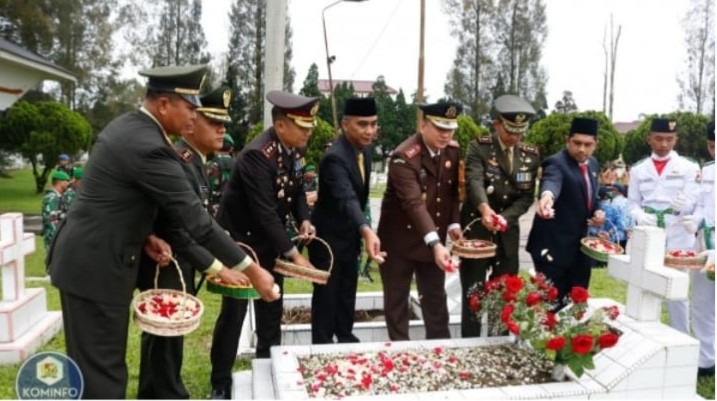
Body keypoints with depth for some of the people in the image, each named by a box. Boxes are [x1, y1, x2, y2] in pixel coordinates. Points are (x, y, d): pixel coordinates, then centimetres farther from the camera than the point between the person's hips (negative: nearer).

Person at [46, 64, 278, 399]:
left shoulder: (125, 126, 7)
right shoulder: (148, 146, -23)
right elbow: (195, 218, -24)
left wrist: (143, 236, 4)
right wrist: (251, 269, -17)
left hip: (84, 257, 10)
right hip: (96, 266, -10)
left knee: (92, 364, 21)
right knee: (102, 369, 0)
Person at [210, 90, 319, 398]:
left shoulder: (295, 148, -4)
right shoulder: (257, 155, -28)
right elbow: (265, 212, -31)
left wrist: (303, 219, -9)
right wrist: (293, 253, -29)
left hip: (269, 242, 7)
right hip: (240, 240, -7)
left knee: (271, 310, 14)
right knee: (233, 312, 2)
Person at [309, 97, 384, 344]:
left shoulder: (365, 149, -2)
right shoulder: (335, 158, -29)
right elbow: (347, 199, -43)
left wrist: (361, 232, 12)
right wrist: (367, 231, -58)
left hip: (350, 235, 8)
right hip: (329, 237, -8)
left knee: (347, 293, 20)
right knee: (326, 294, 4)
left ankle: (345, 338, 36)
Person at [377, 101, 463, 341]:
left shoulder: (452, 150, -1)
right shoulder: (404, 157, -23)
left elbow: (453, 191, 9)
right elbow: (414, 203, -34)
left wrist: (454, 224, -7)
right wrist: (435, 243, -43)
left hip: (434, 239, 6)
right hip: (400, 239, -5)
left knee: (436, 297, 15)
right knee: (396, 299, 8)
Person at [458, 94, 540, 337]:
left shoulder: (531, 156, 5)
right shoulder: (479, 147, -8)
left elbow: (527, 196, 0)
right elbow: (474, 180, -25)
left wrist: (505, 217, -19)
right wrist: (485, 208, -45)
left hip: (508, 233, 4)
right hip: (476, 230, -4)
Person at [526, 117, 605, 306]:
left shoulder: (593, 164, 9)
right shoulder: (556, 163, -16)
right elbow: (551, 182, -38)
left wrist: (597, 211, 0)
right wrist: (547, 195, -61)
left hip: (581, 246, 8)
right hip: (554, 246, -8)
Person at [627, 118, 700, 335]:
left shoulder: (689, 167, 0)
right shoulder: (638, 169, 6)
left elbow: (693, 202, -6)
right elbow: (633, 202, 7)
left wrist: (683, 204, -29)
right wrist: (640, 216, -15)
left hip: (678, 238, -2)